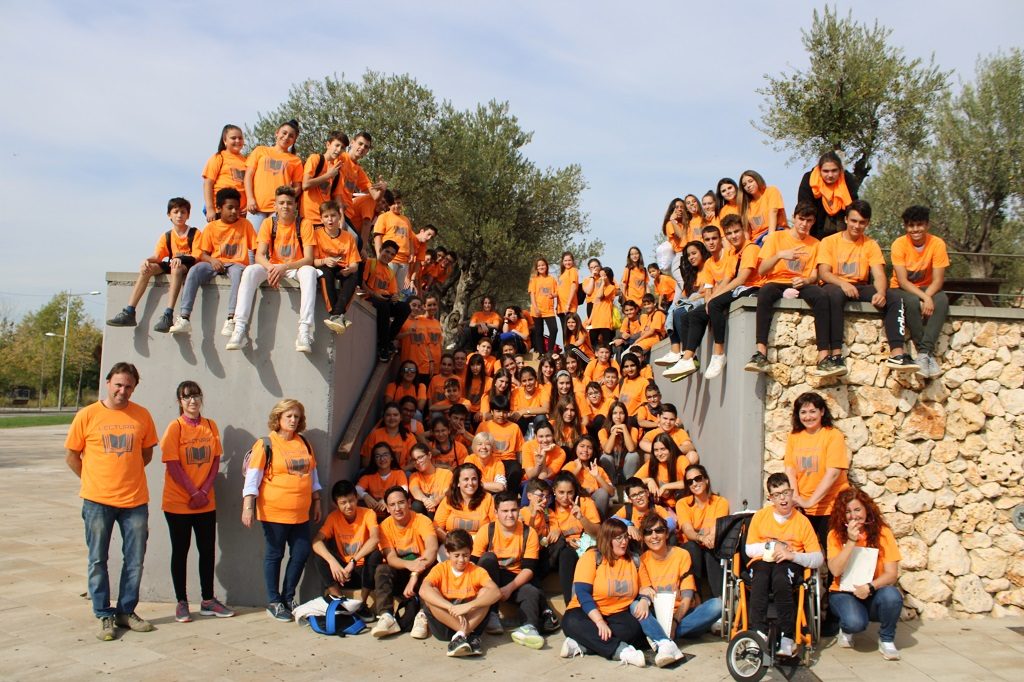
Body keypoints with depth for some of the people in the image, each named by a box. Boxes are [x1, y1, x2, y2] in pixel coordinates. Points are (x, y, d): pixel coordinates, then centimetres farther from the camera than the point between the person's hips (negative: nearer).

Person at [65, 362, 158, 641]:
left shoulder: (142, 415, 2)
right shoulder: (87, 415, -3)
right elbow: (72, 457, 4)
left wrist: (128, 474, 7)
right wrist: (96, 481, 2)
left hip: (135, 500, 2)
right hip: (98, 501, -2)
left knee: (135, 561, 8)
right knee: (98, 561, 6)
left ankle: (126, 611, 23)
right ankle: (104, 616, 18)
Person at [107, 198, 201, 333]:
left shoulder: (195, 233, 1)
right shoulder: (166, 237, 12)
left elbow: (196, 256, -10)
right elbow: (156, 257, 1)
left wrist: (180, 259, -30)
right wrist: (147, 260, -23)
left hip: (188, 267, -5)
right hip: (171, 266, 5)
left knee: (177, 267, -39)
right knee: (146, 268, -20)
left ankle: (168, 315, -51)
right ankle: (129, 312, -27)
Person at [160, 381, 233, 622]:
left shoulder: (211, 426, 5)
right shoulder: (175, 427, -8)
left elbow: (216, 461, 4)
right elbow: (173, 466, -12)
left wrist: (204, 491, -8)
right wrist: (194, 493, -15)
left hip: (206, 502, 4)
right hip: (178, 502, -4)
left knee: (208, 550, 8)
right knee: (180, 551, 6)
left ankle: (208, 600, 20)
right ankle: (181, 602, 16)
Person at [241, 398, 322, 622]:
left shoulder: (304, 443, 11)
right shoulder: (265, 444, -6)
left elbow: (312, 474, 18)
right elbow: (252, 477, -10)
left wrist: (316, 502, 17)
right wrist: (248, 507, -16)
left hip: (300, 513, 6)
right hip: (274, 512, -5)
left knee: (301, 553, 7)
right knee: (274, 555, 5)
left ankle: (288, 598, 24)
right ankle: (274, 602, 17)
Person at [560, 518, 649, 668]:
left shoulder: (633, 560, 6)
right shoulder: (592, 556, -7)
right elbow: (582, 593, -16)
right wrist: (599, 621, -28)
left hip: (618, 615, 3)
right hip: (588, 613, -3)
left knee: (635, 628, -30)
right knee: (572, 622, -35)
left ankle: (580, 645, -30)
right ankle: (621, 651, -39)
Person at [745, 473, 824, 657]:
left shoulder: (802, 521, 4)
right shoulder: (760, 516, 8)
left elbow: (818, 559, -1)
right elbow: (749, 549, 8)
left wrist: (793, 555, -17)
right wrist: (771, 546, -7)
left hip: (789, 564, -1)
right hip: (762, 561, 1)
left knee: (780, 580, -37)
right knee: (759, 580, -36)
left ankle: (787, 638, -31)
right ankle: (759, 634, -38)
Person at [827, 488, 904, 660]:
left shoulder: (882, 532, -5)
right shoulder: (836, 534, -5)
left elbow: (892, 573, -10)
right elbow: (835, 570, -18)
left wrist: (870, 587, -28)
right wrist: (851, 541, -25)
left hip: (873, 594, 1)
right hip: (844, 594, -1)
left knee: (892, 595, -33)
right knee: (855, 622, -33)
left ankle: (886, 640, -4)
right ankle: (845, 629, 7)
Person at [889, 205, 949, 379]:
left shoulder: (937, 244, -10)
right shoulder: (899, 244, -14)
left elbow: (938, 280, -12)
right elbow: (902, 281, -19)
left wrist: (927, 297, -32)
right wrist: (923, 298, -34)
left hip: (927, 289, 2)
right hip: (902, 290, -2)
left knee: (942, 300, -32)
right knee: (912, 302, -36)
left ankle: (924, 352, -35)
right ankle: (928, 352, -26)